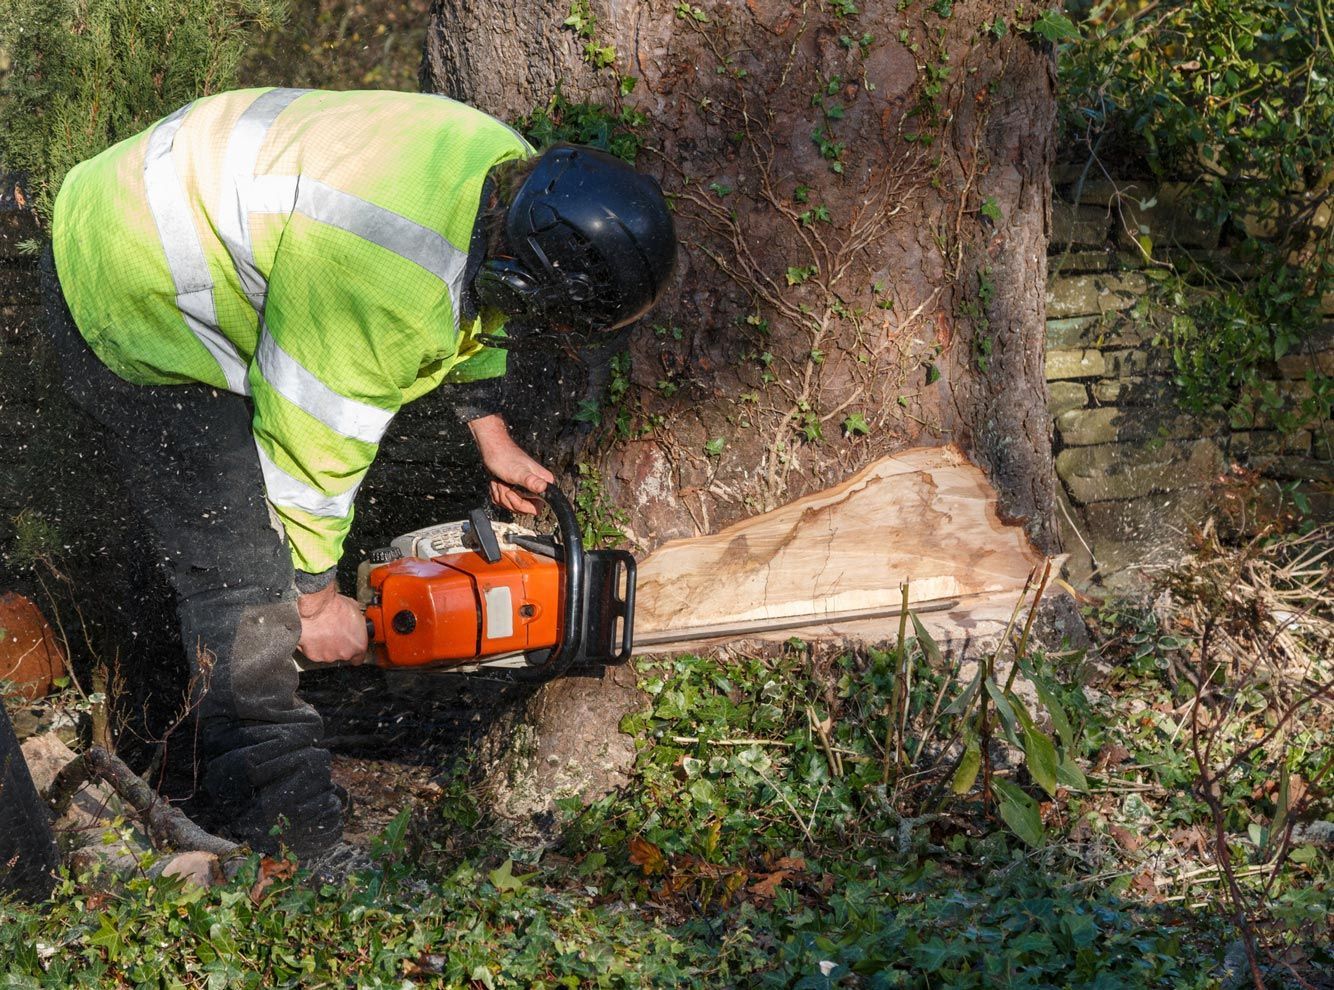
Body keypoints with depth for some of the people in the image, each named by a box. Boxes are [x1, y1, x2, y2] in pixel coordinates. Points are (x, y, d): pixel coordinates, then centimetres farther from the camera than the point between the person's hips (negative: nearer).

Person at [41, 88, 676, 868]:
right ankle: (282, 818, 7)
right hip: (134, 313, -9)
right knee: (249, 585, -7)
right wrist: (316, 599, -8)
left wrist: (493, 437, 21)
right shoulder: (389, 291, -38)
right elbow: (313, 447, -24)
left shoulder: (513, 176, -12)